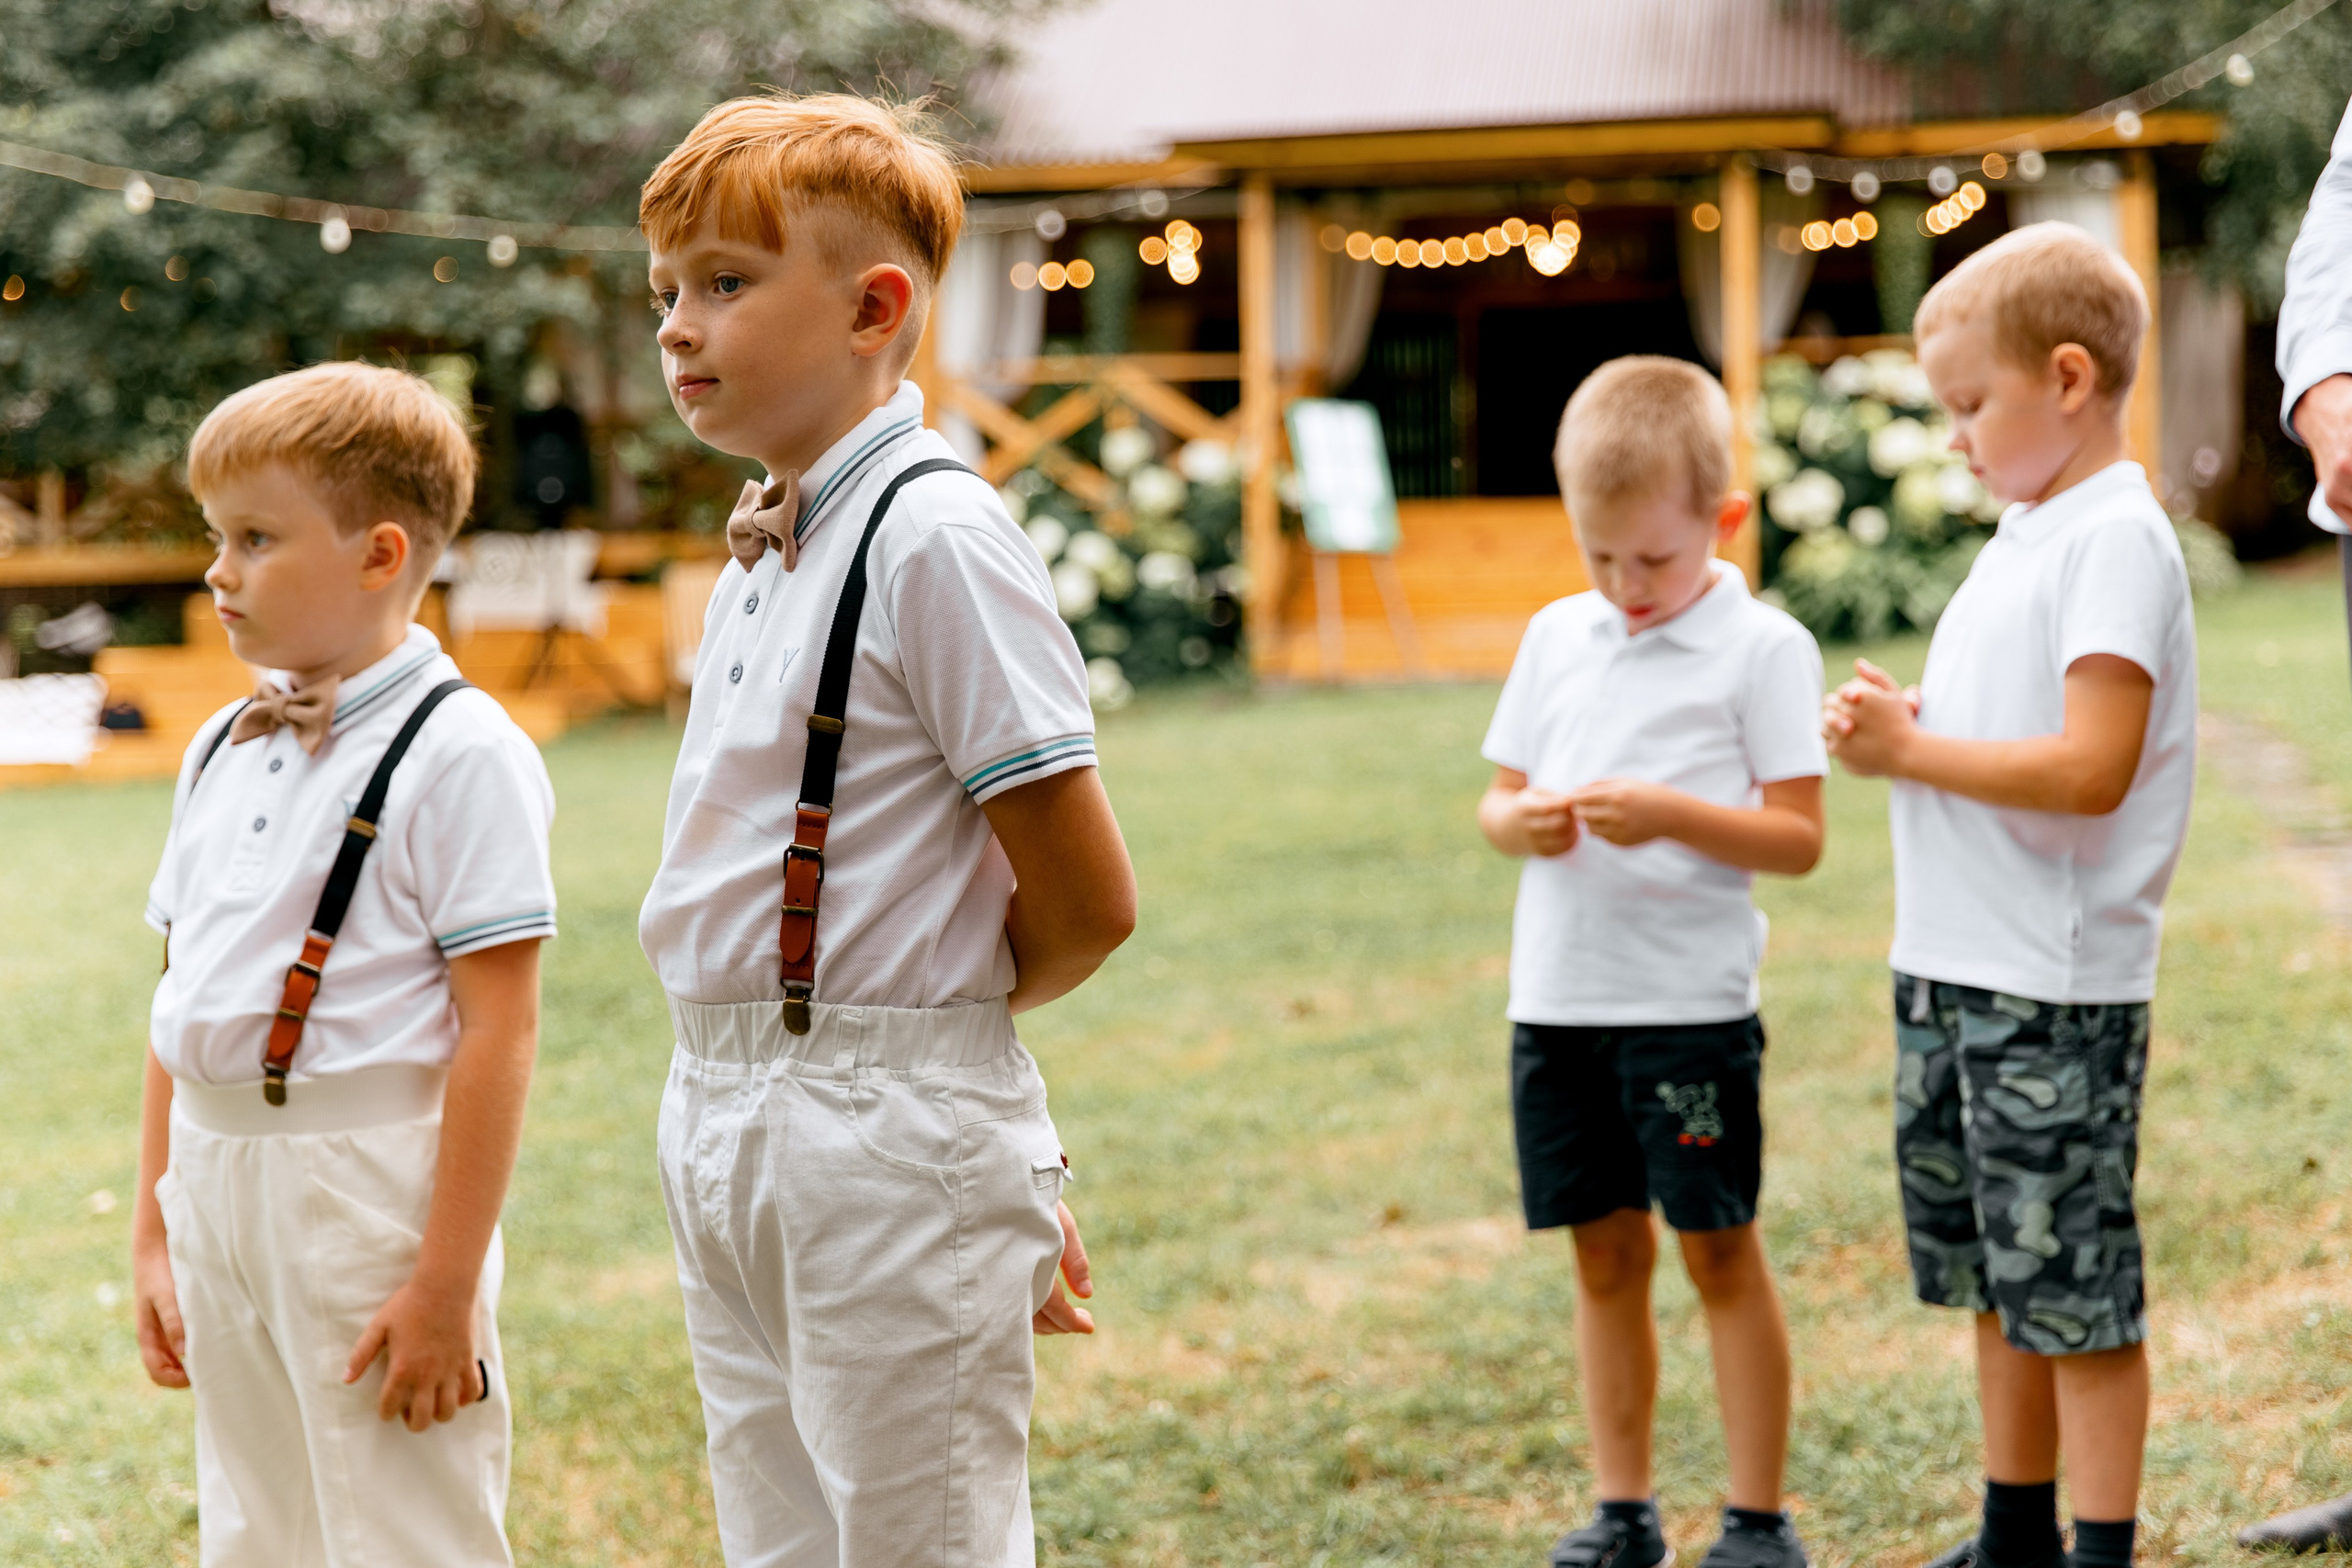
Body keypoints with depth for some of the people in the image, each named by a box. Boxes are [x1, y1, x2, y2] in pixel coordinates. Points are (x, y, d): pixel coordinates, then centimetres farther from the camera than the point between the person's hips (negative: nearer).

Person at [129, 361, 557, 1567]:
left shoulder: (459, 754, -12)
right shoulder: (222, 751, 11)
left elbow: (497, 1028, -16)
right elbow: (183, 1002, 15)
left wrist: (448, 1284, -18)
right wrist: (154, 1229, 14)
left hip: (370, 1183, -7)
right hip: (216, 1178, 7)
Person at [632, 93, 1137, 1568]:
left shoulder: (935, 535, -14)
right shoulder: (762, 547, 12)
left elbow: (1089, 905, -15)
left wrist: (943, 1012, 2)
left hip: (894, 1133, -9)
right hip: (725, 1116, 9)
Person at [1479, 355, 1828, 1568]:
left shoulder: (1763, 648, -5)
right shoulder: (1557, 637, 11)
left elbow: (1799, 837, -8)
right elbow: (1496, 794, 16)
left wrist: (1670, 814, -22)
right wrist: (1521, 820, -7)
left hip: (1692, 1000, -5)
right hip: (1557, 997, 5)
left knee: (1719, 1247, 1)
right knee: (1604, 1251, 11)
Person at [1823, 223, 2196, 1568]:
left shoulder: (2116, 539, -14)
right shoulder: (2023, 535, 15)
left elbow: (2090, 769, -23)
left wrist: (1910, 750, -16)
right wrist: (1897, 722, 4)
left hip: (2057, 992, -9)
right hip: (1955, 968, 9)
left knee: (2077, 1294, -2)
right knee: (1999, 1283, 17)